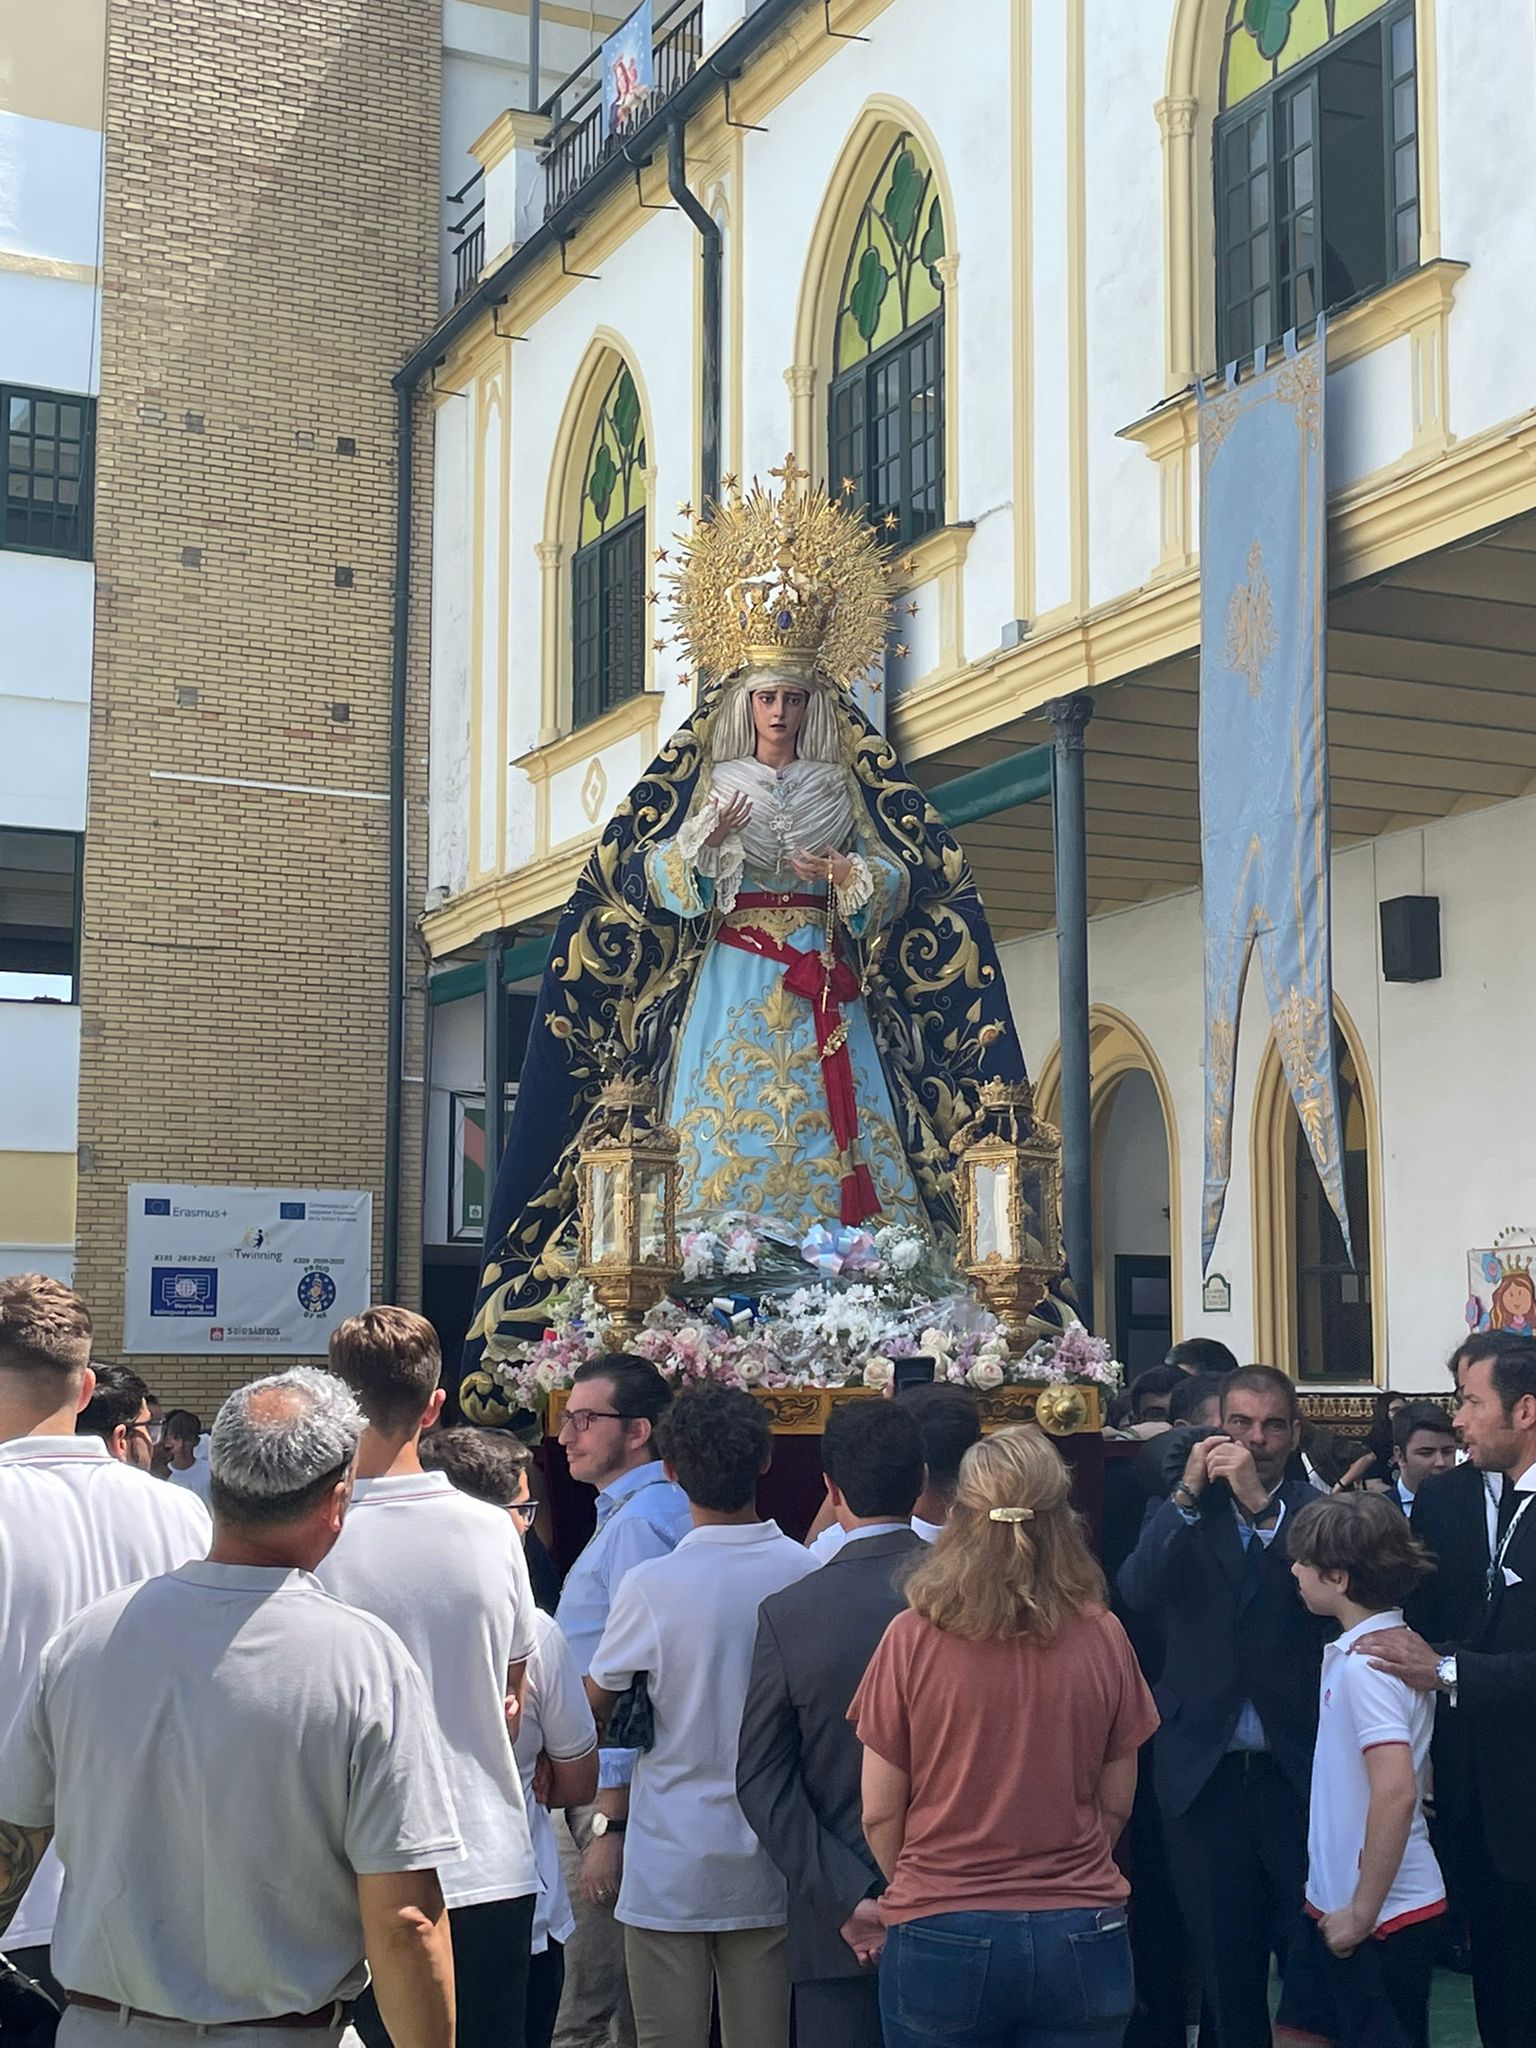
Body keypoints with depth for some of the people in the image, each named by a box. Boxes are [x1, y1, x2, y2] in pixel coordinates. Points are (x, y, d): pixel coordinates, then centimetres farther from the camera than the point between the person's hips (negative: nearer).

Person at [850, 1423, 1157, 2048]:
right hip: (1080, 1936, 2)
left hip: (940, 1938, -1)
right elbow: (1116, 1804, 5)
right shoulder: (1102, 1637, -5)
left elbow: (880, 1813, -3)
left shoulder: (913, 1637, -10)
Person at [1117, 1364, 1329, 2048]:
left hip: (1297, 1767, -1)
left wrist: (1260, 1503, -22)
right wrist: (1187, 1493, -16)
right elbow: (1138, 1593, -10)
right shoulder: (1180, 1514, 7)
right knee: (1223, 1962, 9)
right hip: (1205, 1770, 1)